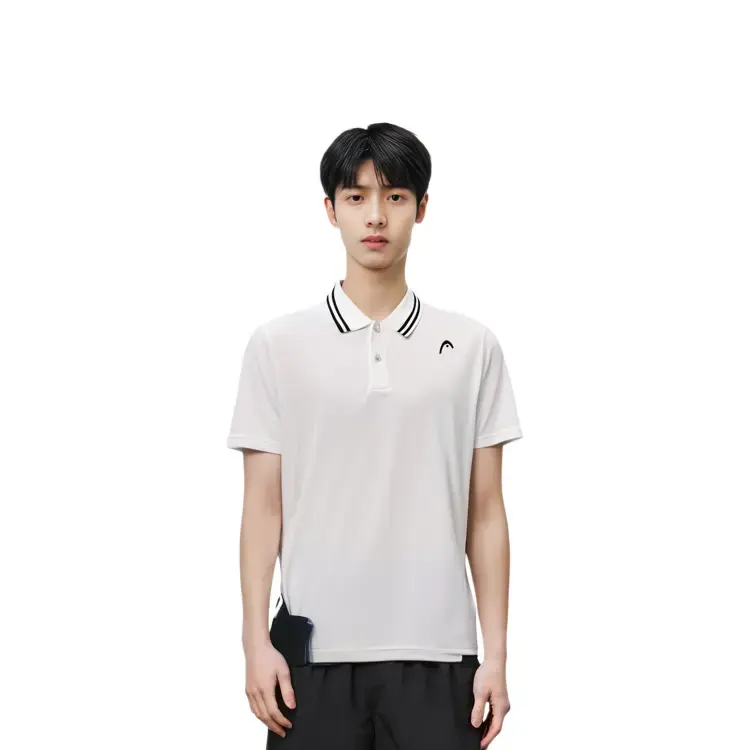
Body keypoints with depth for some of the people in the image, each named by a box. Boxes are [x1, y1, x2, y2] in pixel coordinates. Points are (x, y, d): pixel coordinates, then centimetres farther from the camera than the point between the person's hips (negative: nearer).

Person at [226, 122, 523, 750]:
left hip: (434, 651, 0)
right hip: (314, 651, 0)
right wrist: (257, 641, -3)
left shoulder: (473, 347, 3)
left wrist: (496, 653, 0)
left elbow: (485, 514, 4)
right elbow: (264, 508, 3)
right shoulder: (277, 345, 2)